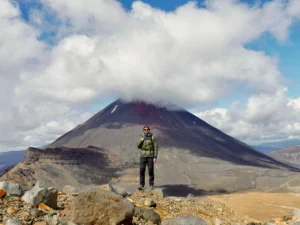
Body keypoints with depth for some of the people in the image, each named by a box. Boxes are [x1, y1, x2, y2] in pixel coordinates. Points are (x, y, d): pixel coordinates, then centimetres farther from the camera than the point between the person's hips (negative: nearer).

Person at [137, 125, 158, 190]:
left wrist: (155, 157, -13)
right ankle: (141, 185, 1)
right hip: (143, 156, 3)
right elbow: (139, 147, 7)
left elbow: (155, 147, -7)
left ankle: (151, 185, 13)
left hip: (150, 156, -3)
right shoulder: (142, 137, 8)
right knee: (142, 170, -4)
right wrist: (141, 141, -13)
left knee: (151, 170, 0)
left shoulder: (152, 137, -6)